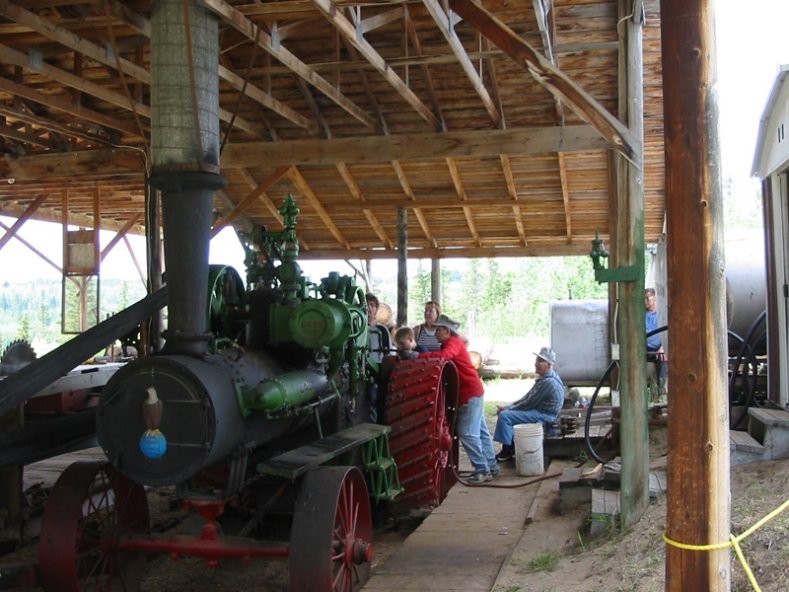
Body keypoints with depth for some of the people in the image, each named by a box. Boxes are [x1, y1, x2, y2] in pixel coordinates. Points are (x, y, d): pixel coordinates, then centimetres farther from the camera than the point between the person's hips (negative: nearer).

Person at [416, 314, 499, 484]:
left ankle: (482, 470, -5)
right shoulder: (450, 343, 18)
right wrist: (422, 355, -7)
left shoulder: (453, 342, -14)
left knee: (467, 433, -9)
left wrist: (418, 356, -33)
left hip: (470, 392, -10)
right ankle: (491, 467, 18)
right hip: (471, 392, 10)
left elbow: (443, 356, -33)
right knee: (480, 431, 13)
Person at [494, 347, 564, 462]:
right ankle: (511, 448, 13)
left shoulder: (549, 382, -23)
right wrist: (508, 407, 5)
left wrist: (508, 408, -10)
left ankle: (506, 452, -5)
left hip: (544, 416, -11)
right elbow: (528, 397, 14)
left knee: (505, 416, -17)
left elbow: (530, 403, -21)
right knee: (507, 411, 13)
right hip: (539, 410, 11)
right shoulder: (544, 378, 10)